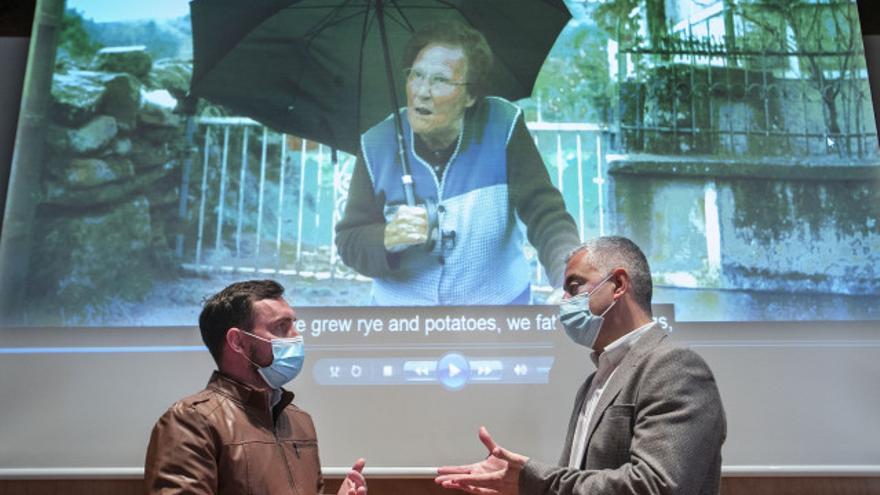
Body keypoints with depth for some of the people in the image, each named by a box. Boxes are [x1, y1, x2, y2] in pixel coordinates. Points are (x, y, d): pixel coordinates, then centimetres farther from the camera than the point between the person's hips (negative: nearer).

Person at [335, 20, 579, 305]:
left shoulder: (503, 127, -9)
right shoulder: (377, 146, -7)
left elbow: (544, 210, -14)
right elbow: (349, 240, -4)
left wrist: (572, 276, -32)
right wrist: (388, 239, -26)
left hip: (498, 301, 0)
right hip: (403, 310, 0)